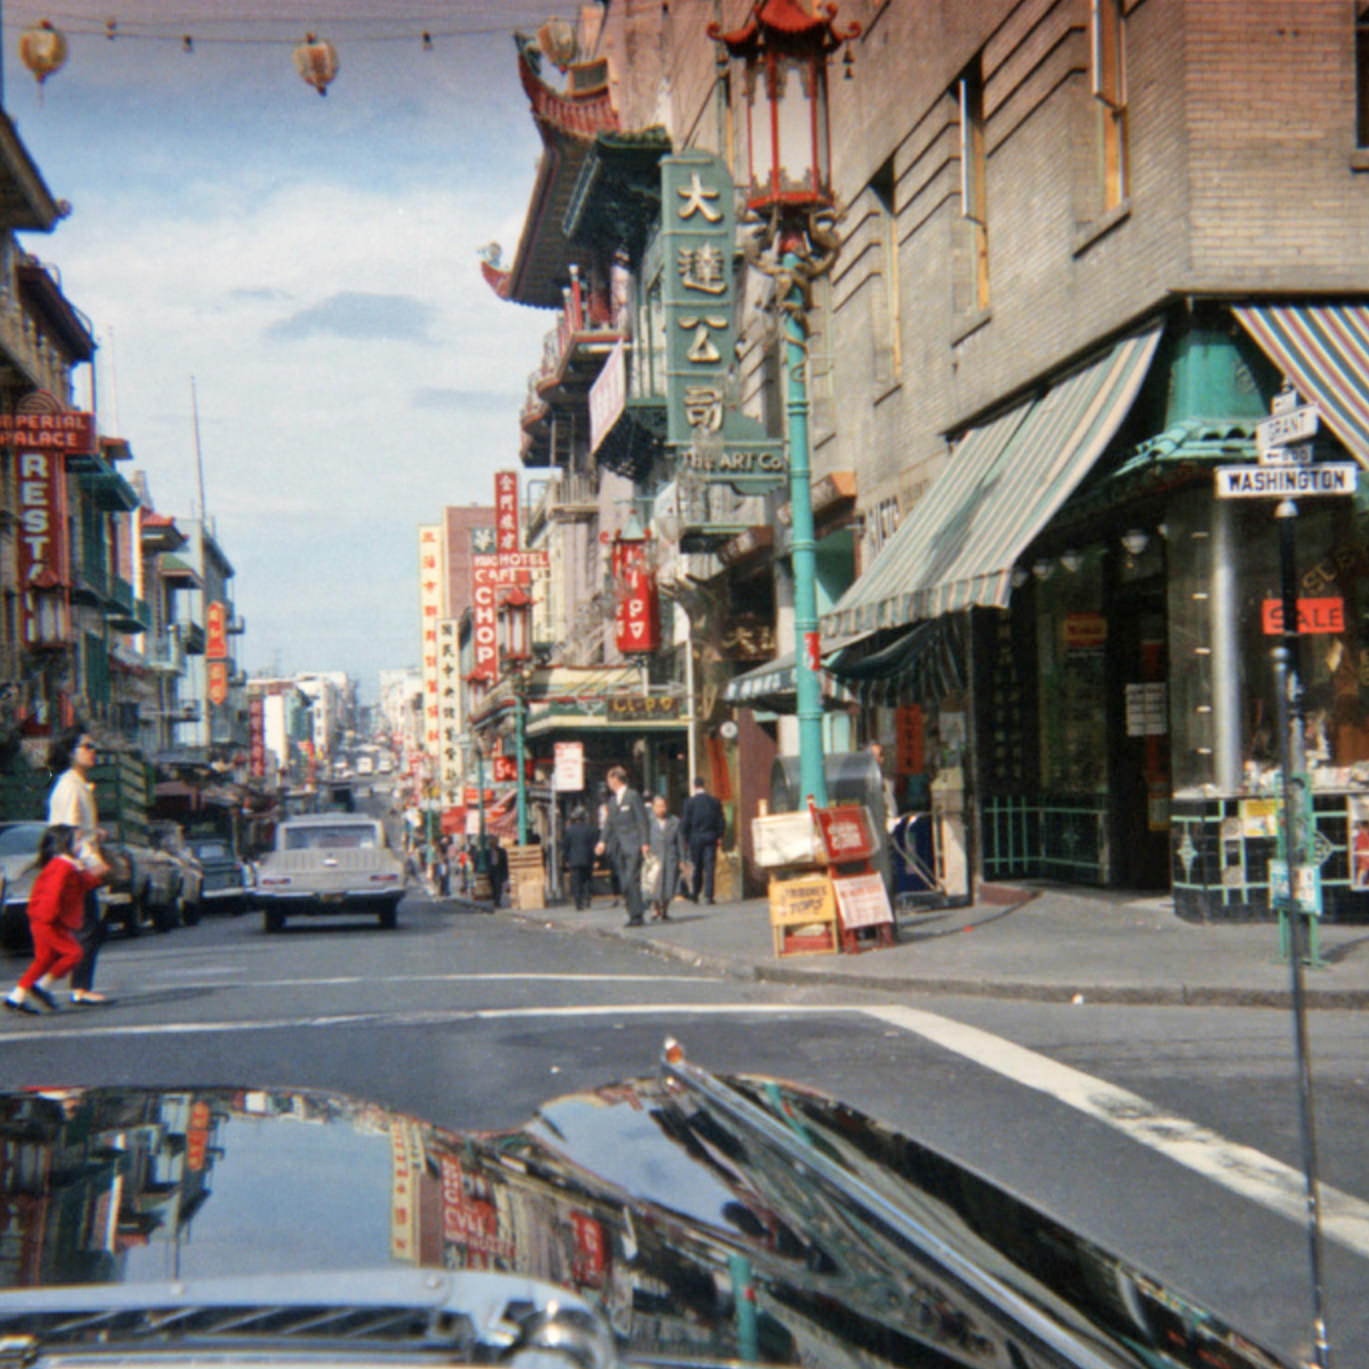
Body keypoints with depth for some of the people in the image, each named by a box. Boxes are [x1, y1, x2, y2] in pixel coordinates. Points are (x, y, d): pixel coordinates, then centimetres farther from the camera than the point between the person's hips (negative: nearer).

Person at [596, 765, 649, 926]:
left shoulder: (633, 796, -4)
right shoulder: (612, 799, 16)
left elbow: (642, 820, -6)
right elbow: (609, 823, 15)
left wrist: (644, 843, -12)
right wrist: (603, 841, 0)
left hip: (633, 846, -7)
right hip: (618, 848, 7)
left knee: (631, 881, -14)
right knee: (623, 884, 4)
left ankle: (637, 916, -12)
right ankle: (632, 915, 9)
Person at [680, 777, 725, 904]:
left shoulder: (690, 802, -4)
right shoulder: (715, 801, 3)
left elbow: (685, 822, -4)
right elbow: (722, 821, 2)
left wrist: (685, 840, 4)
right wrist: (719, 836, 10)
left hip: (695, 838, -1)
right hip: (711, 837, 1)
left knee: (697, 867, 10)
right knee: (709, 867, -2)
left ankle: (695, 894, 16)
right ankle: (708, 895, -8)